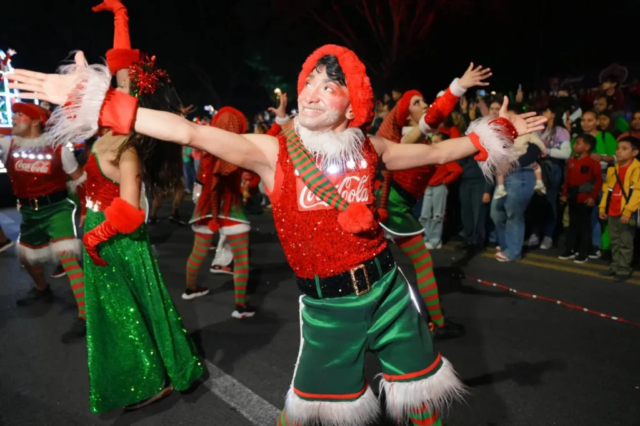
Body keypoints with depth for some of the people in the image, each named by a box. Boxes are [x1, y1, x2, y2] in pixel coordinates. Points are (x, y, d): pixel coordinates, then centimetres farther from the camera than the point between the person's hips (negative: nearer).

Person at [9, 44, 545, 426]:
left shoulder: (369, 148, -2)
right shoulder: (272, 152, -12)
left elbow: (431, 152, 13)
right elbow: (192, 132, -20)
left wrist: (492, 134, 16)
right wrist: (97, 99, -27)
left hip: (386, 286, 3)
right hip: (325, 302, -2)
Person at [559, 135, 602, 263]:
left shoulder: (593, 162, -11)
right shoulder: (572, 161, 10)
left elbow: (599, 180, -13)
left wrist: (593, 196, -16)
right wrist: (564, 194, 10)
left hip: (585, 198, -7)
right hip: (572, 197, 7)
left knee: (584, 225, 1)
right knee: (573, 224, 14)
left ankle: (583, 254, 9)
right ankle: (570, 251, 22)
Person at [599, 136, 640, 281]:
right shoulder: (613, 168, 12)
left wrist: (628, 211, -21)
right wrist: (602, 207, 12)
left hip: (627, 213, -7)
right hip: (612, 212, 7)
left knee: (625, 243, 1)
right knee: (615, 242, 15)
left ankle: (624, 270, 9)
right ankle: (615, 267, 25)